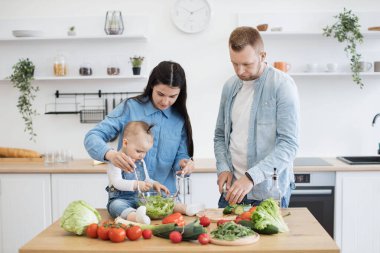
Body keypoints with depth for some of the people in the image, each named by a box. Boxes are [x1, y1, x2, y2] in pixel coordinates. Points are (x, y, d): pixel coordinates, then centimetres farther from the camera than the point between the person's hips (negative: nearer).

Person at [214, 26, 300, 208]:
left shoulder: (282, 85, -12)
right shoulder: (230, 86, 7)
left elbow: (289, 144, -18)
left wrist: (251, 177, -26)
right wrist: (223, 168, -1)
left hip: (269, 193, -5)